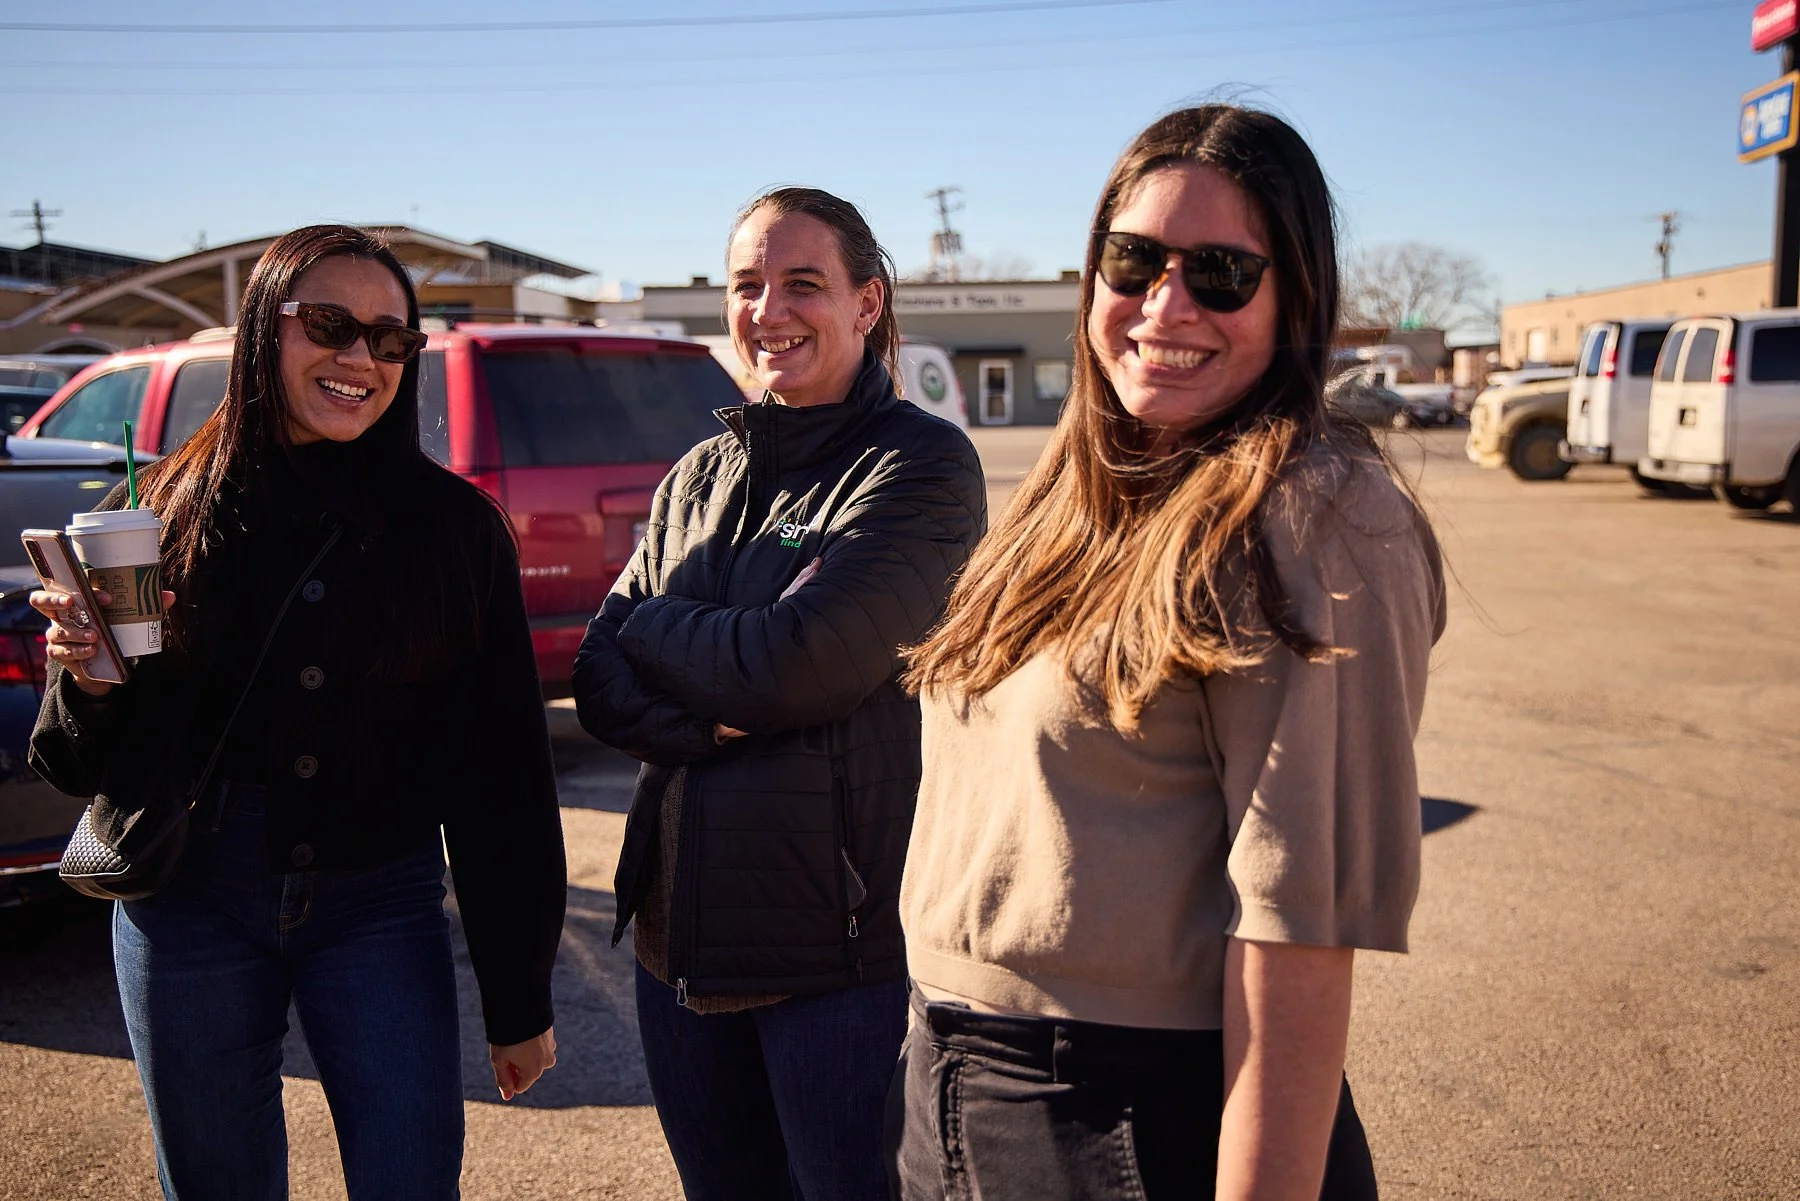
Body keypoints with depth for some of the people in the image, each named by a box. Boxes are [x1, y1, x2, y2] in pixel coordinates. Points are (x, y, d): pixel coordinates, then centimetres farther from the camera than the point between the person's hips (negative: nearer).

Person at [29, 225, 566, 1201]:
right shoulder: (166, 513, -1)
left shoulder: (454, 526, -5)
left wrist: (519, 1000, -3)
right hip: (189, 907, 2)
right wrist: (88, 686, -18)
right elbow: (73, 767, 5)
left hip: (379, 907, -1)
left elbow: (504, 778, -4)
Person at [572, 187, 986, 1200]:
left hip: (844, 949, -6)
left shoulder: (921, 464, -10)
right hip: (681, 934, 7)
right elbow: (602, 680, 4)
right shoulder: (700, 477, 10)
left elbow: (797, 667, -20)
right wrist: (709, 720, -17)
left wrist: (649, 624, -3)